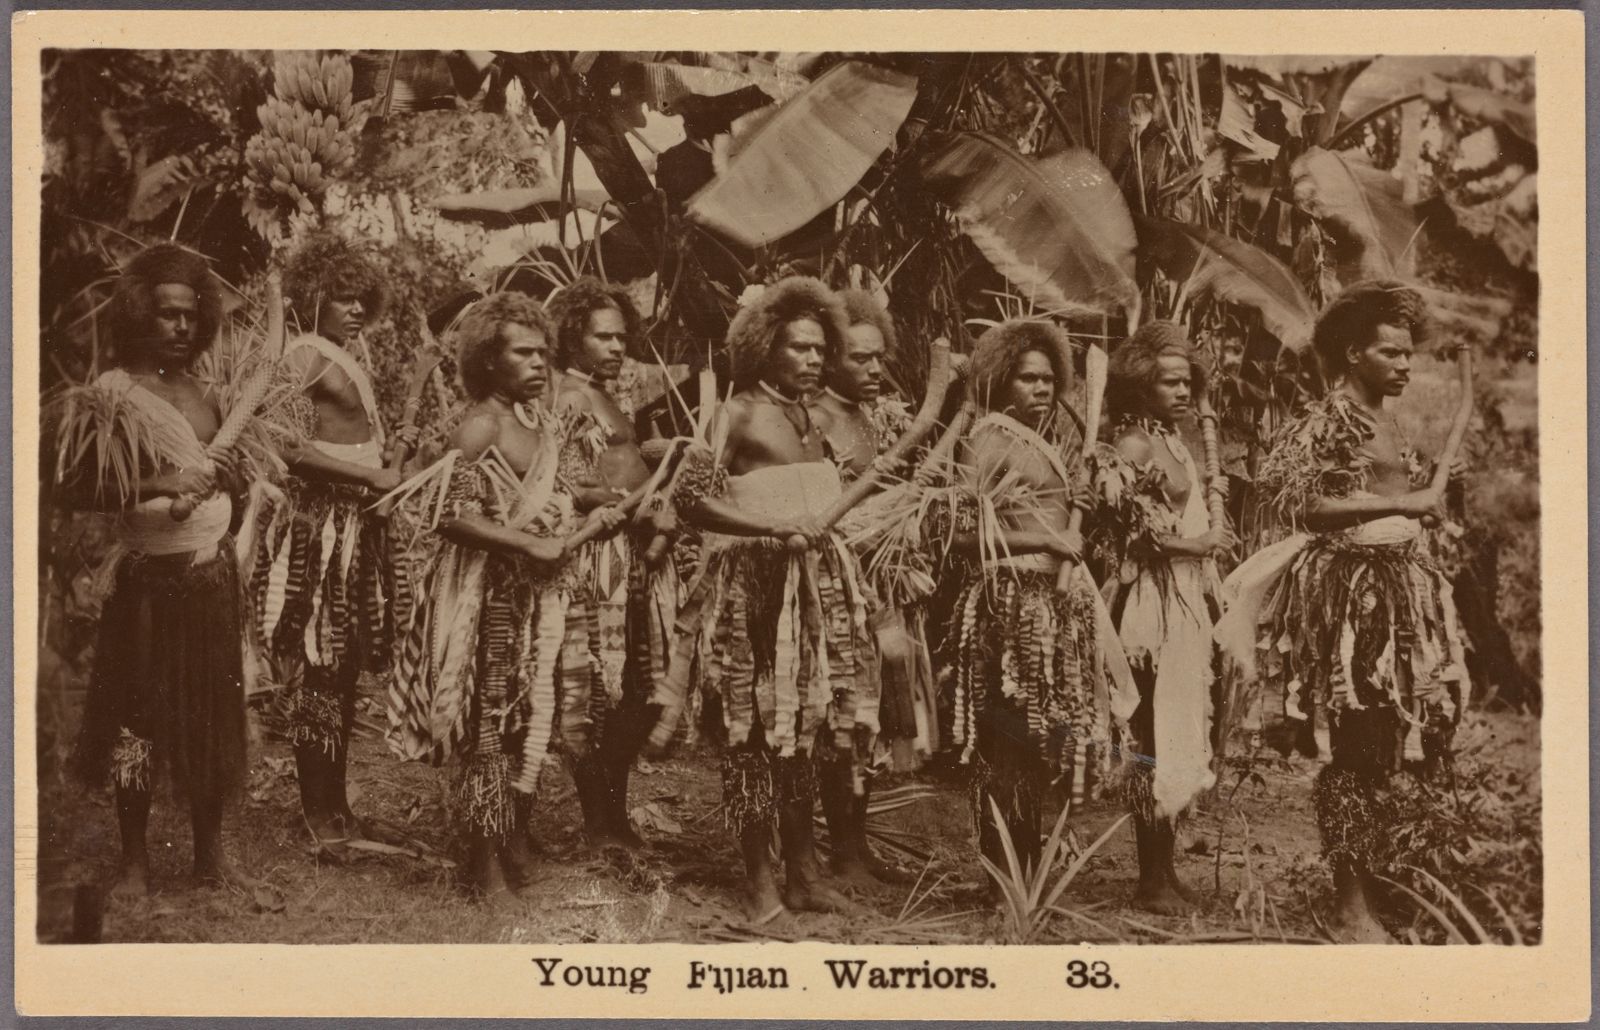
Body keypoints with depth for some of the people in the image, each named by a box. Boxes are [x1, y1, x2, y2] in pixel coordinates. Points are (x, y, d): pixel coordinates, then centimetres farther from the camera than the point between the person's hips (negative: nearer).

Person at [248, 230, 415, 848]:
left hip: (357, 524, 9)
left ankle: (335, 802, 19)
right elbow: (294, 448, -19)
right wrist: (371, 474, -17)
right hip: (318, 523, -9)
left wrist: (389, 447, 6)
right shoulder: (305, 356, -9)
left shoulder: (348, 354, 17)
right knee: (317, 668, -4)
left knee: (346, 667, 11)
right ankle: (317, 809, 2)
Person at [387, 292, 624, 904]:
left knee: (534, 719, 13)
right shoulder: (480, 427, -14)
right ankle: (486, 863, 9)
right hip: (490, 594, -8)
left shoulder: (542, 421, 10)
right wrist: (532, 544, -21)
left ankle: (516, 842, 28)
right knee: (492, 725, -1)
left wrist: (587, 520, 4)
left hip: (539, 592, 8)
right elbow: (453, 516, -21)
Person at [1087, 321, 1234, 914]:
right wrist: (1196, 543, -12)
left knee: (1176, 736, 12)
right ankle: (1153, 880, 1)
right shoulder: (1133, 447, -12)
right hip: (1153, 605, -9)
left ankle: (1164, 871, 19)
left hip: (1186, 606, 9)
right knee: (1157, 736, -5)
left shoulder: (1173, 443, 16)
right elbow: (1130, 530, -19)